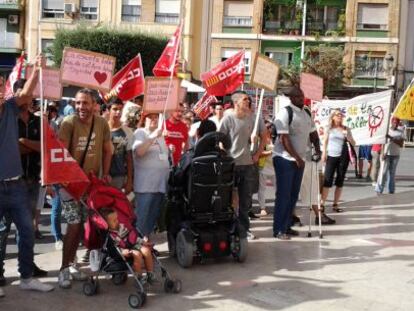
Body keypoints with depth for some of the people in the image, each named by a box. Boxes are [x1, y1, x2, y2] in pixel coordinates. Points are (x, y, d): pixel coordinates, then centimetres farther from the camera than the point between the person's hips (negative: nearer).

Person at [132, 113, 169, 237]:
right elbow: (139, 151, -22)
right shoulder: (140, 133, -4)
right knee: (142, 220, -7)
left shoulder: (160, 135, 19)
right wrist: (153, 136, -25)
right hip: (146, 184, -7)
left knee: (154, 218, 12)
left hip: (161, 183, 8)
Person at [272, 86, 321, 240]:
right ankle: (279, 230, 3)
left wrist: (317, 149, 4)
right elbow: (284, 138, -19)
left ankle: (287, 226, 22)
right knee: (283, 195, -4)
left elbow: (313, 133, 20)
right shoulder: (285, 112, -14)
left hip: (299, 160, 7)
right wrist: (296, 157, -19)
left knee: (293, 195, 12)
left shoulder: (307, 114, 10)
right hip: (285, 159, -7)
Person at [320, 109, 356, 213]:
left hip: (343, 157, 3)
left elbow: (353, 143, 10)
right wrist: (324, 153, -3)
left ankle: (335, 204, 10)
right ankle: (322, 204, -7)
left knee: (340, 180, 4)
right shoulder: (328, 128, 4)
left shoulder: (346, 129, 8)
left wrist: (347, 135, -6)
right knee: (327, 180, -8)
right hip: (331, 156, -2)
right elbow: (325, 142, 6)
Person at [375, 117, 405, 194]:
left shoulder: (401, 132, 4)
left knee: (392, 173, 7)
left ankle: (391, 190, 13)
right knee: (383, 172, -8)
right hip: (387, 154, -2)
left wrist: (391, 138, -17)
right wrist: (383, 153, -14)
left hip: (396, 155, 2)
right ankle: (379, 190, -7)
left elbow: (401, 144, -6)